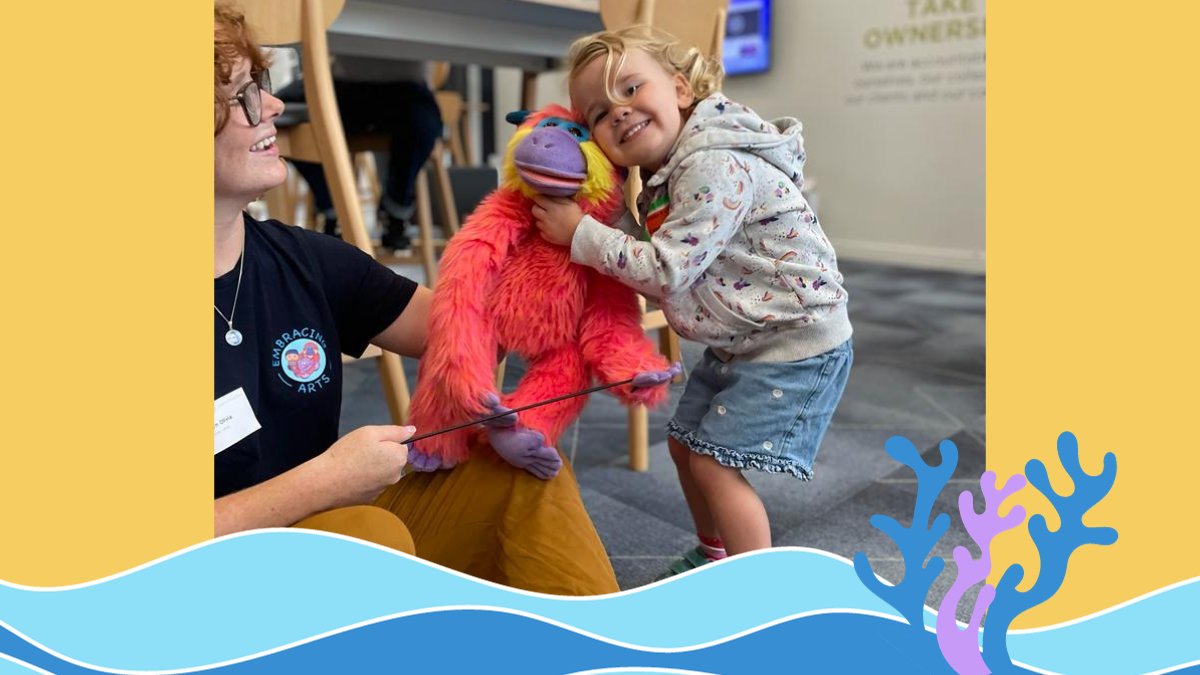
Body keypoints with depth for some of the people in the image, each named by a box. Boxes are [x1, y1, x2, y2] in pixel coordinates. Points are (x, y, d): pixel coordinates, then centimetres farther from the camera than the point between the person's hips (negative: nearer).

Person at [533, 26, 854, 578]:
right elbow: (655, 252, 7)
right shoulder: (663, 176, 4)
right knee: (685, 445, 17)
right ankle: (716, 557, 40)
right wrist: (600, 219, -3)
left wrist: (580, 234, -22)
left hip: (796, 342, -10)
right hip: (738, 344, 10)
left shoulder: (716, 166, -26)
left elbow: (666, 269, -28)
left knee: (713, 463, -8)